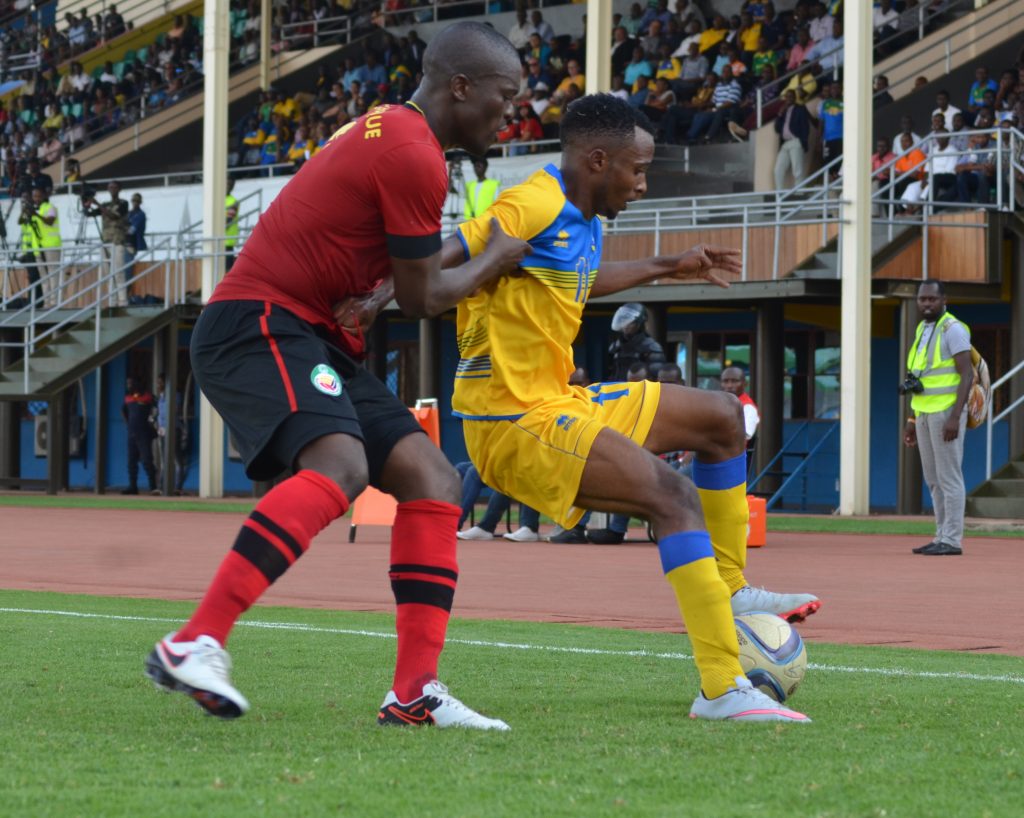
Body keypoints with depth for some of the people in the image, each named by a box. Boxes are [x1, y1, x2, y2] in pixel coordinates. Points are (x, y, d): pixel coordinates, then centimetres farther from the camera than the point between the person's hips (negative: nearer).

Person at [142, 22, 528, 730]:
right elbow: (421, 298, -7)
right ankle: (195, 644, -39)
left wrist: (379, 291, 0)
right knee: (341, 464, -34)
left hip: (316, 339, 11)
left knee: (432, 479, 3)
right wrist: (497, 260, 10)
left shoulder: (386, 131, 19)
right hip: (257, 325, -11)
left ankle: (415, 692, -1)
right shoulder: (414, 157, -14)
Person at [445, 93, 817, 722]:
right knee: (673, 497, -24)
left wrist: (665, 268, 41)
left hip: (560, 404, 11)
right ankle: (723, 690, -30)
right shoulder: (535, 207, -18)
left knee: (722, 417, 17)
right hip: (516, 421, -11)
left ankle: (727, 591, 25)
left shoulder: (581, 220, 12)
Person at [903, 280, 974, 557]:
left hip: (946, 412, -9)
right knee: (934, 479, 10)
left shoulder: (953, 329, -12)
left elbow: (967, 375, -17)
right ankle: (942, 538, 15)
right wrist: (912, 420, 19)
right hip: (926, 414, 9)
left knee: (949, 477, -7)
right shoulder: (923, 330, 16)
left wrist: (955, 417, -24)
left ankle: (952, 540, -5)